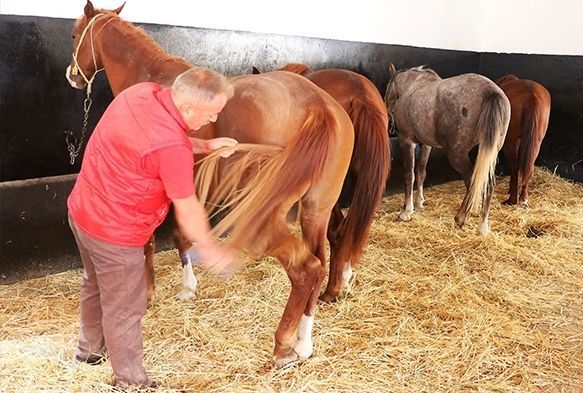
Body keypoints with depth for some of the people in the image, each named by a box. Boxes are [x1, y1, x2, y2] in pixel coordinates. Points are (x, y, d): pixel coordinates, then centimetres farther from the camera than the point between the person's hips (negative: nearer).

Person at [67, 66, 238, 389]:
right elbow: (188, 212, -19)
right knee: (124, 310, 11)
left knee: (96, 285, 30)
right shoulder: (172, 148, -31)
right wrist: (209, 249, -2)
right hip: (115, 234, -9)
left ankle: (90, 348, 54)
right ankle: (131, 382, 31)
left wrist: (205, 146, 4)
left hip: (82, 211, 9)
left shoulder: (141, 92, -7)